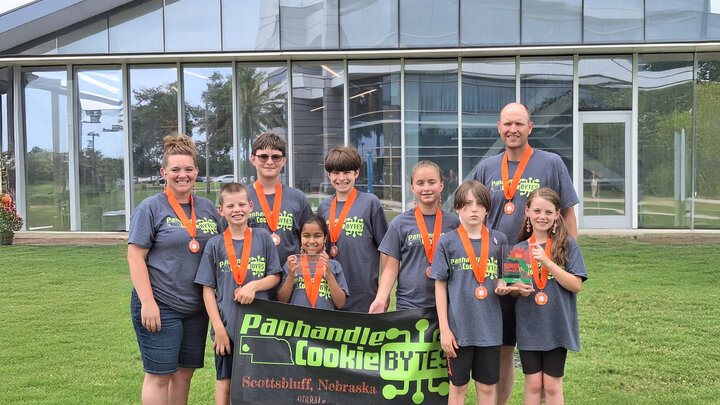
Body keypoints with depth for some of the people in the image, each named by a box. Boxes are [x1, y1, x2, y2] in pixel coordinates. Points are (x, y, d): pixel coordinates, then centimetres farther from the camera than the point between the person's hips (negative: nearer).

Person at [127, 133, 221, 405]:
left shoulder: (207, 208, 10)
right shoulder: (151, 208, -5)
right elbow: (135, 257, -10)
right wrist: (147, 302, -17)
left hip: (196, 308, 5)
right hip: (159, 307, -5)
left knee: (184, 372, 12)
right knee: (159, 375, -1)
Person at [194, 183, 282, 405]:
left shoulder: (263, 238, 2)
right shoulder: (215, 244, 0)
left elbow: (275, 276, 5)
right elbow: (208, 289, 0)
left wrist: (253, 285, -15)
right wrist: (218, 327, -7)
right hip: (227, 326, 0)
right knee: (225, 383, 6)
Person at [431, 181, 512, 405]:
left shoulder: (498, 240, 3)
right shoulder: (448, 241, -4)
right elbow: (440, 286, -2)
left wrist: (502, 286, -9)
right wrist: (444, 329, -6)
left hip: (489, 326, 2)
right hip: (459, 327, -2)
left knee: (487, 387, 11)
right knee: (458, 387, 9)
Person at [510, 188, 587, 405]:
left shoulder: (567, 245, -4)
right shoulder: (519, 249, 3)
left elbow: (576, 285, -11)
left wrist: (547, 262, -21)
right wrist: (518, 289, -13)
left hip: (558, 327, -2)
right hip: (528, 327, 2)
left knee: (552, 385, 5)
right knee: (533, 384, 7)